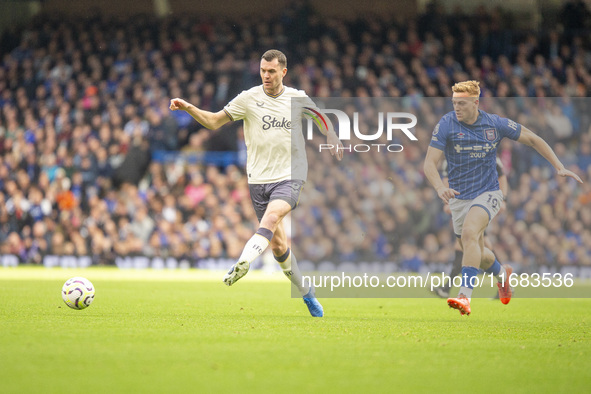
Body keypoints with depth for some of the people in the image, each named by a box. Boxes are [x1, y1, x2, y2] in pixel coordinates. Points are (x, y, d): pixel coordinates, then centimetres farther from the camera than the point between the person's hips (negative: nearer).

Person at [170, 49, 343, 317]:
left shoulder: (298, 98, 4)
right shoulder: (249, 98, -1)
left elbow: (321, 117, 23)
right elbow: (214, 121, 0)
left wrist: (333, 140, 7)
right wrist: (188, 108, -15)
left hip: (290, 177, -1)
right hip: (259, 179, 1)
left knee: (272, 216, -32)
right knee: (278, 245, 2)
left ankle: (242, 264, -48)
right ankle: (306, 292, 22)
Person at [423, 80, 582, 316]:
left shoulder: (495, 124, -5)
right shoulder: (446, 125, -9)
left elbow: (532, 139, 8)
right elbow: (429, 164, -13)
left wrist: (559, 167, 3)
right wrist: (440, 187, -34)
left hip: (488, 193, -2)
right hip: (459, 197, 2)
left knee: (469, 233, -30)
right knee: (475, 254, 12)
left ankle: (465, 296, -36)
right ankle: (501, 275, 47)